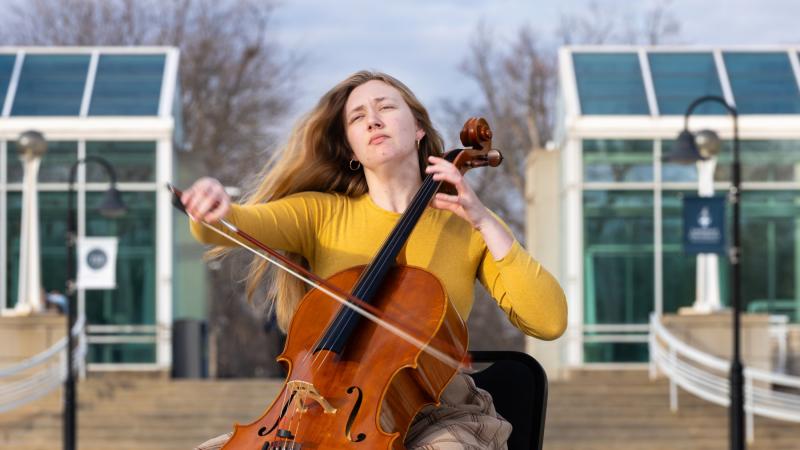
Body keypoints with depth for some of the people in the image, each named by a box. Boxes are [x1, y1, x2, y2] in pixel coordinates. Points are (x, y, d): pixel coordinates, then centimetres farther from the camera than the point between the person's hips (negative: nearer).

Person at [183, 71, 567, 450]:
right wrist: (215, 210, -34)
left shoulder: (464, 227, 6)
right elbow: (237, 225, -10)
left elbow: (550, 322, -6)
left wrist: (485, 222, -10)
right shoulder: (320, 214, 9)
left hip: (436, 417, -2)